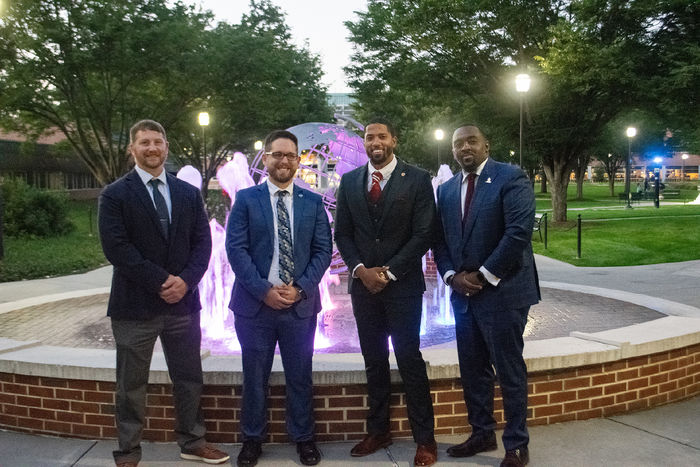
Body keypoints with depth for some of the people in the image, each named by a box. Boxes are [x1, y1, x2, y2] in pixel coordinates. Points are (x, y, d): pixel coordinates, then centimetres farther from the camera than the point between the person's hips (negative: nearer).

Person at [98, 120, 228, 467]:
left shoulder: (189, 193, 9)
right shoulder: (115, 195, -3)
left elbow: (202, 242, 4)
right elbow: (116, 248, -13)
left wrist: (186, 280, -12)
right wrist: (161, 281, -17)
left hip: (183, 301, 4)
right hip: (135, 305, -3)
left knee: (189, 378, 13)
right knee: (132, 385, 10)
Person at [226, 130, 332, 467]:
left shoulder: (313, 202, 6)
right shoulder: (246, 199, 1)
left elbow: (323, 250, 3)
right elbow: (235, 249, -6)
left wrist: (300, 288, -10)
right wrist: (264, 290, -14)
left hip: (300, 304, 1)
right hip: (255, 303, -1)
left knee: (300, 376, 11)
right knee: (254, 376, 10)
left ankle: (303, 438, 26)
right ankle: (252, 439, 27)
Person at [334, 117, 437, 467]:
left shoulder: (417, 179, -3)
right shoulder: (349, 181, 8)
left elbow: (423, 234, -7)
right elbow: (342, 233, 8)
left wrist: (388, 272, -12)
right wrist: (360, 269, -7)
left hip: (402, 284, -3)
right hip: (363, 283, 4)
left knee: (409, 359, -1)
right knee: (373, 360, 11)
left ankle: (425, 439, 10)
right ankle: (378, 431, 24)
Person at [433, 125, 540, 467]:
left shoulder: (511, 178, -7)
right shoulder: (446, 189, 12)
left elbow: (519, 231, -17)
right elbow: (440, 239, 12)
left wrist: (483, 276, -15)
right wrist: (452, 277, -4)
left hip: (502, 291, -6)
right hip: (463, 293, 6)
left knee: (509, 371, 3)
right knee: (472, 370, 13)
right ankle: (481, 434, 29)